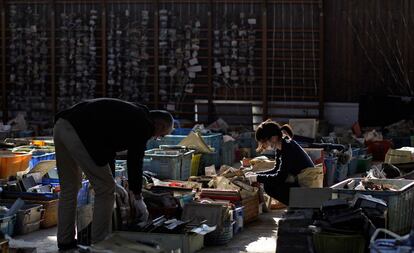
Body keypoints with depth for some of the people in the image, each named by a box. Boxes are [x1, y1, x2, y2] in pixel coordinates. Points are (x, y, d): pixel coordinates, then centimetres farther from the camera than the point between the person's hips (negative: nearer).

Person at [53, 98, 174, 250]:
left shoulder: (130, 114, 29)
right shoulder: (144, 124, 3)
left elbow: (110, 147, 36)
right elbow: (135, 161, 3)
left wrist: (109, 180, 42)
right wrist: (138, 199, 13)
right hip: (79, 133, -9)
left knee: (69, 187, 22)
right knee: (105, 189, 4)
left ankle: (65, 242, 28)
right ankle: (99, 245, 9)